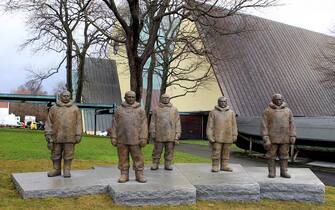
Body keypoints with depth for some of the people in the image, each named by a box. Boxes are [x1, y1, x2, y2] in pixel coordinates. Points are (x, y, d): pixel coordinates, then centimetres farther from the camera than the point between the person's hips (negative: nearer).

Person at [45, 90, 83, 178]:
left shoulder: (75, 109, 7)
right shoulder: (54, 108, 9)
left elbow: (78, 123, 5)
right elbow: (49, 122, 8)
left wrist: (78, 135, -1)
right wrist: (48, 134, 1)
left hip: (70, 137, -1)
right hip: (57, 136, 1)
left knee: (68, 154, 3)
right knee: (56, 154, 9)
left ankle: (67, 170, 12)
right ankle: (56, 169, 21)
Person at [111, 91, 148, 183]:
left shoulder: (140, 110, 5)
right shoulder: (119, 110, 9)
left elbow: (143, 125, 0)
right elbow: (114, 124, 8)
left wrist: (143, 138, -8)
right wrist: (113, 137, 2)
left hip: (135, 140, -1)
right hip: (121, 140, 1)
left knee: (138, 158, 2)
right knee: (123, 158, 6)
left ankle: (139, 174, 11)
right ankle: (124, 174, 16)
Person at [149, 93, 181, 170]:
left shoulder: (174, 109, 9)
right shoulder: (156, 109, 6)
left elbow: (177, 123, 5)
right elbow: (152, 122, 5)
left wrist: (177, 134, -3)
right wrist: (152, 133, -1)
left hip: (171, 135, 1)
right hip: (159, 135, -1)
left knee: (169, 151, 5)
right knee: (157, 150, 4)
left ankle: (168, 164, 15)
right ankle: (155, 164, 14)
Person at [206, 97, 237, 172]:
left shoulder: (231, 112, 10)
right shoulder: (213, 112, 1)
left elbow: (234, 125, 12)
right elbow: (210, 126, 0)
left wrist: (234, 136, 7)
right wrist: (210, 136, -7)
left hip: (227, 138, 3)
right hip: (217, 137, -3)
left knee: (226, 152, 9)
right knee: (216, 152, -2)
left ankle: (224, 165, 20)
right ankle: (215, 166, 7)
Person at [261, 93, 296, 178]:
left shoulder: (287, 111, 8)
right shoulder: (267, 111, -2)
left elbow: (291, 124, 8)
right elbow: (264, 125, -6)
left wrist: (292, 136, 0)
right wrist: (266, 138, -13)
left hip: (285, 138, 3)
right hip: (272, 138, -3)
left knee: (284, 155, 6)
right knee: (271, 155, 2)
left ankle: (284, 172, 14)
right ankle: (272, 172, 9)